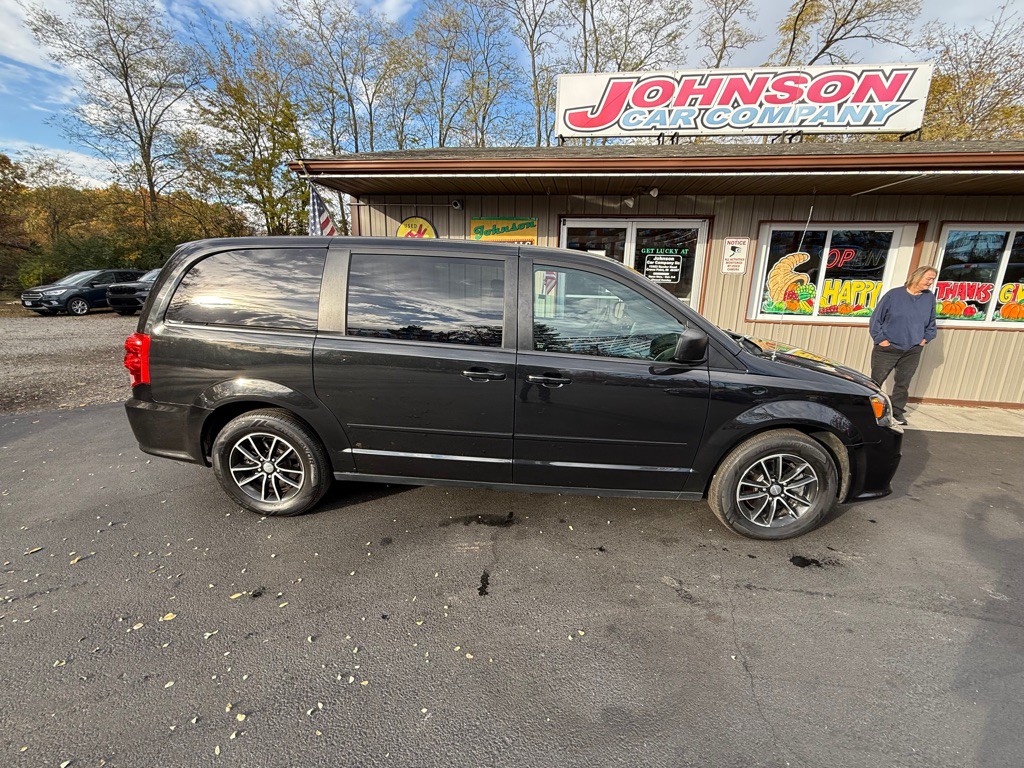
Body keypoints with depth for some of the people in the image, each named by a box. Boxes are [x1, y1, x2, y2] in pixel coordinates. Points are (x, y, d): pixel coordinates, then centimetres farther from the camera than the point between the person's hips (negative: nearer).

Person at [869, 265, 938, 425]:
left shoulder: (930, 298, 6)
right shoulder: (894, 294, -8)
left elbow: (931, 323, 19)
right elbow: (876, 318, -4)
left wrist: (925, 339, 8)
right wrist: (880, 339, -8)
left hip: (913, 351, 4)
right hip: (887, 348, -4)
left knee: (903, 383, 11)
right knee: (876, 381, -1)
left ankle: (897, 411, 23)